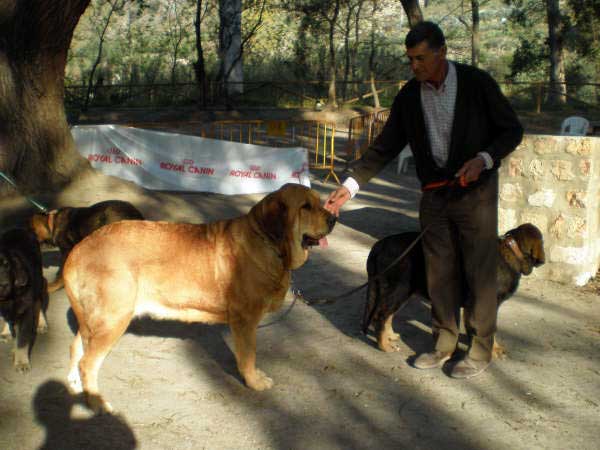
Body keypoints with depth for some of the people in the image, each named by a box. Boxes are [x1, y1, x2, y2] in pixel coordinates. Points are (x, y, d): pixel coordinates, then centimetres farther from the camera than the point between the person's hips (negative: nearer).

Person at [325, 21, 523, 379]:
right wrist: (350, 186, -8)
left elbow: (512, 130, -3)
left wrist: (484, 159, -21)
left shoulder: (477, 82, -10)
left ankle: (481, 351, 13)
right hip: (434, 195, 4)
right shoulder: (409, 97, 0)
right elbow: (385, 147, 2)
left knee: (479, 272, 0)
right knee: (440, 272, 9)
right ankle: (444, 345, 23)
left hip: (475, 191, -3)